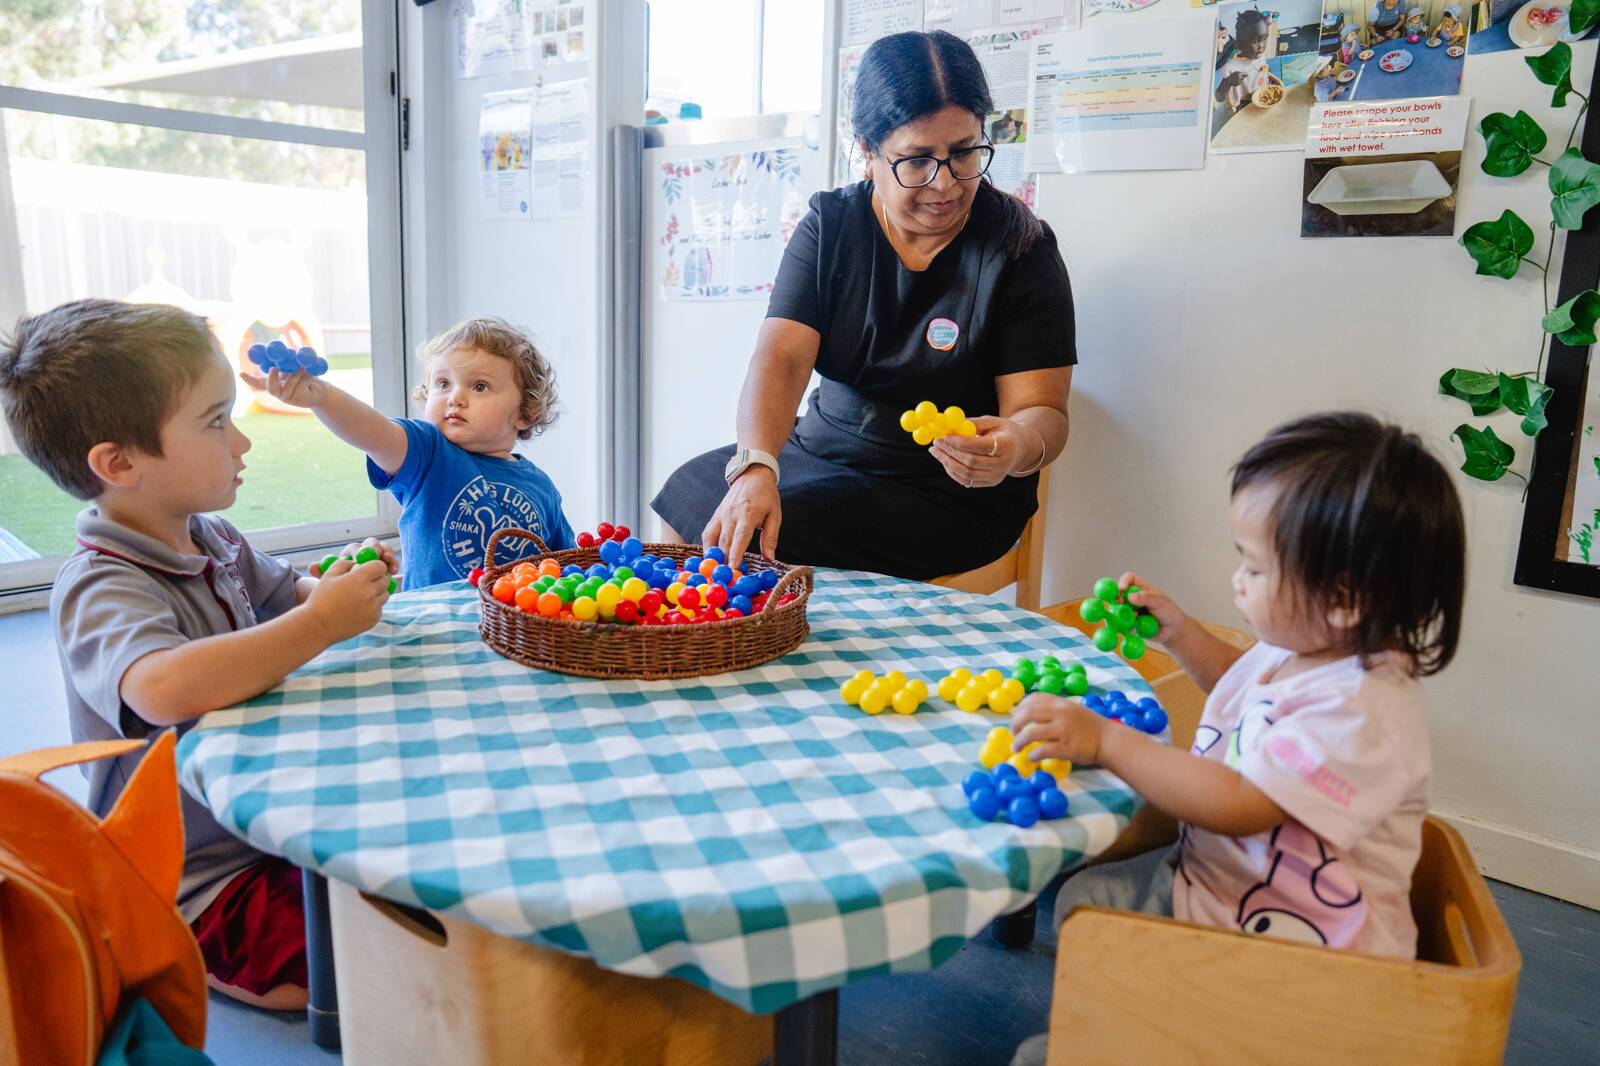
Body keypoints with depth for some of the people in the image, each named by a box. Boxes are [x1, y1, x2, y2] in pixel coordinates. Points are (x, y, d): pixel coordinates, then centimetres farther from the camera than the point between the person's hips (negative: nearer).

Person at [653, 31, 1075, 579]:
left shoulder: (1020, 248, -12)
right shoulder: (830, 225, -3)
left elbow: (1042, 409, -14)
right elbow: (780, 356, -15)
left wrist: (1018, 447, -40)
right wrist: (756, 467, -35)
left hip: (948, 495, -5)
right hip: (822, 450, 5)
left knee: (759, 543, -23)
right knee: (687, 490, -6)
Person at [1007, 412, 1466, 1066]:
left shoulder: (1362, 712, -30)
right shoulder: (1296, 646, 0)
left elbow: (1237, 806, -35)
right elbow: (1240, 684, 26)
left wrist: (1106, 740, -33)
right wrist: (1178, 632, 11)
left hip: (1283, 936, -10)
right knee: (1081, 900, 13)